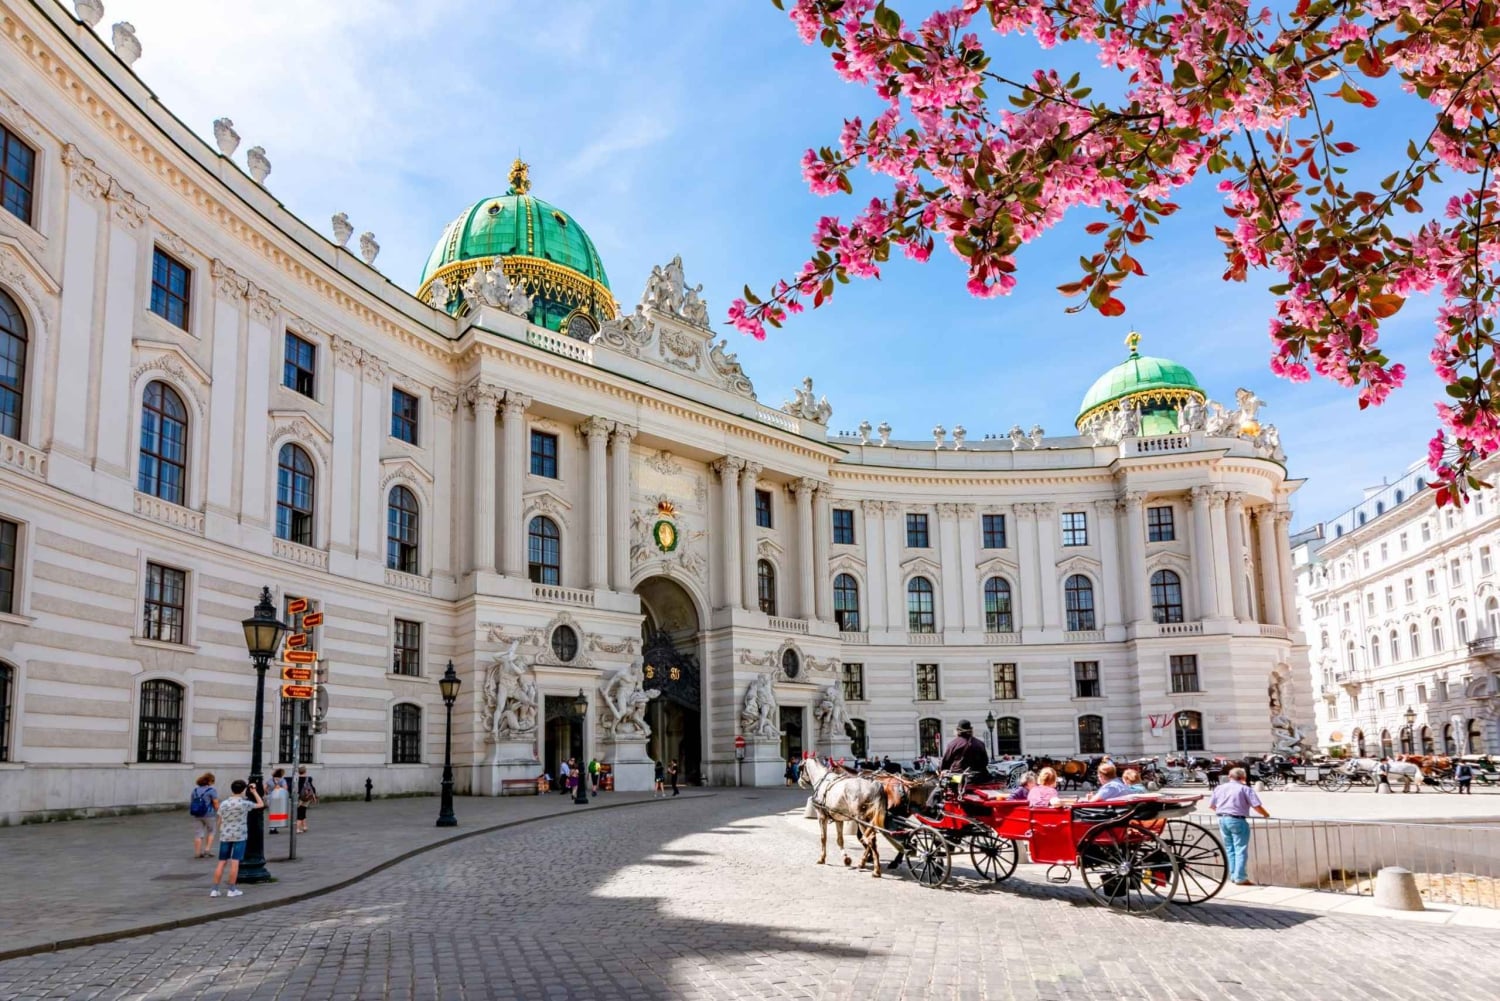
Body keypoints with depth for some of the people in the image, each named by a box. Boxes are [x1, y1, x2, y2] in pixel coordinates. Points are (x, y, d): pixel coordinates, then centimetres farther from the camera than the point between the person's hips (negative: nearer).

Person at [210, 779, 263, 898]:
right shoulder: (244, 804, -8)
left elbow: (219, 822, 8)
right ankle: (232, 890, 0)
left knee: (221, 862, 8)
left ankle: (215, 889, 8)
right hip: (239, 836, -4)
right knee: (235, 862, -2)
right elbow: (261, 804, 5)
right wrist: (254, 791, 14)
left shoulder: (223, 804, 4)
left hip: (225, 836, 4)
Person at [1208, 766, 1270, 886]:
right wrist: (1265, 814, 5)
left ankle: (1233, 876, 17)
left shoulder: (1219, 788, 11)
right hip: (1237, 820, -6)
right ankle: (1240, 878, -5)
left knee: (1230, 849, 15)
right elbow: (1257, 806, -13)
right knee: (1240, 850, -2)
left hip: (1222, 820, 6)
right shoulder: (1245, 789, -5)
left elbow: (1211, 806, 15)